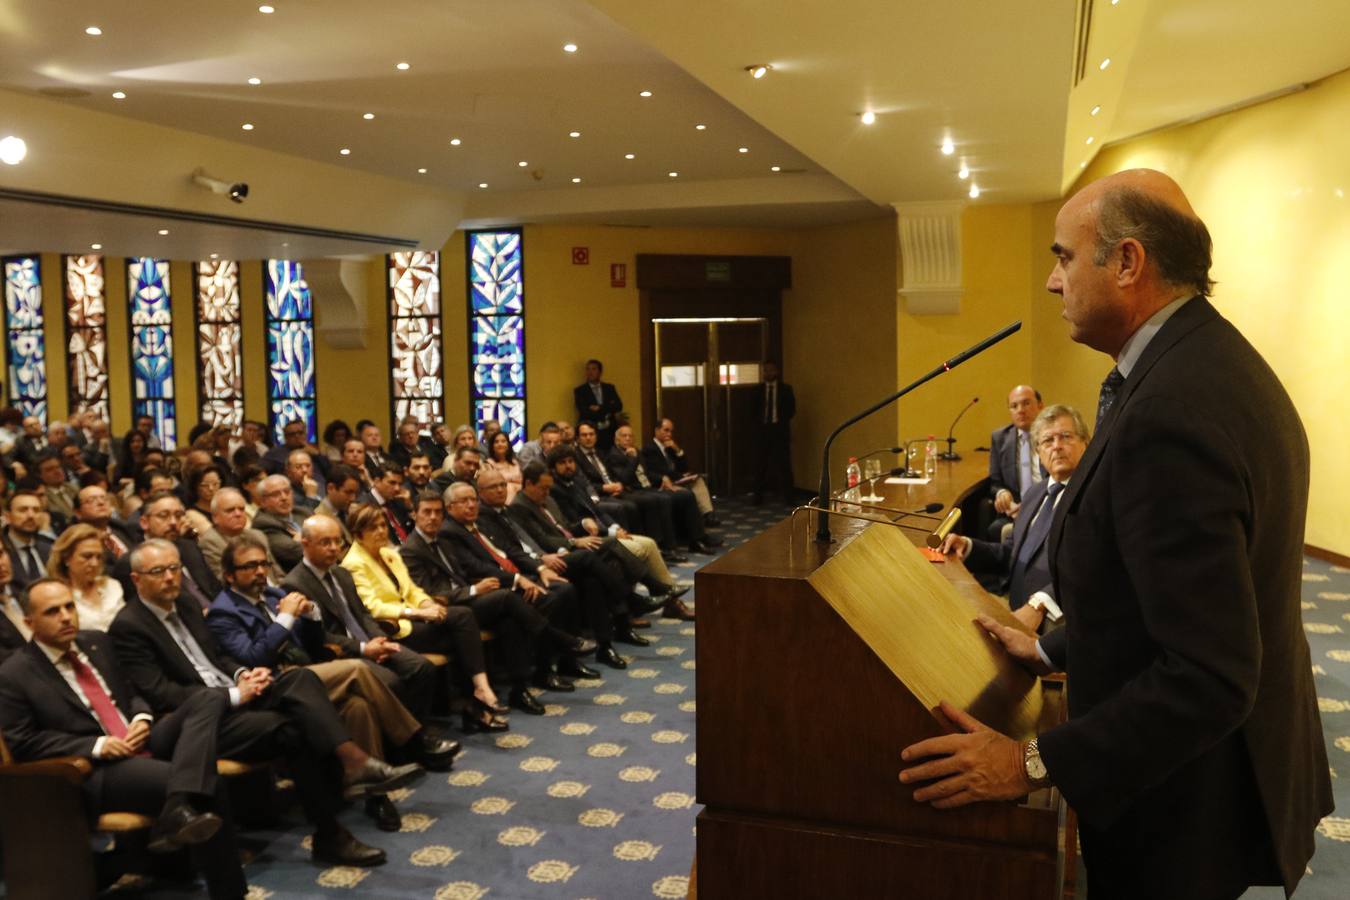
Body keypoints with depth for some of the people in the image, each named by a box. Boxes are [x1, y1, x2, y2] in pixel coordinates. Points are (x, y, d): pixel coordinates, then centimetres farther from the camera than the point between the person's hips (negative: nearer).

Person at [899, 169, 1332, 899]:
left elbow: (1207, 675, -30)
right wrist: (1054, 649, 14)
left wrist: (1035, 763, -24)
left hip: (1188, 800, -9)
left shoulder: (1169, 411, -31)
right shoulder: (1213, 362, 2)